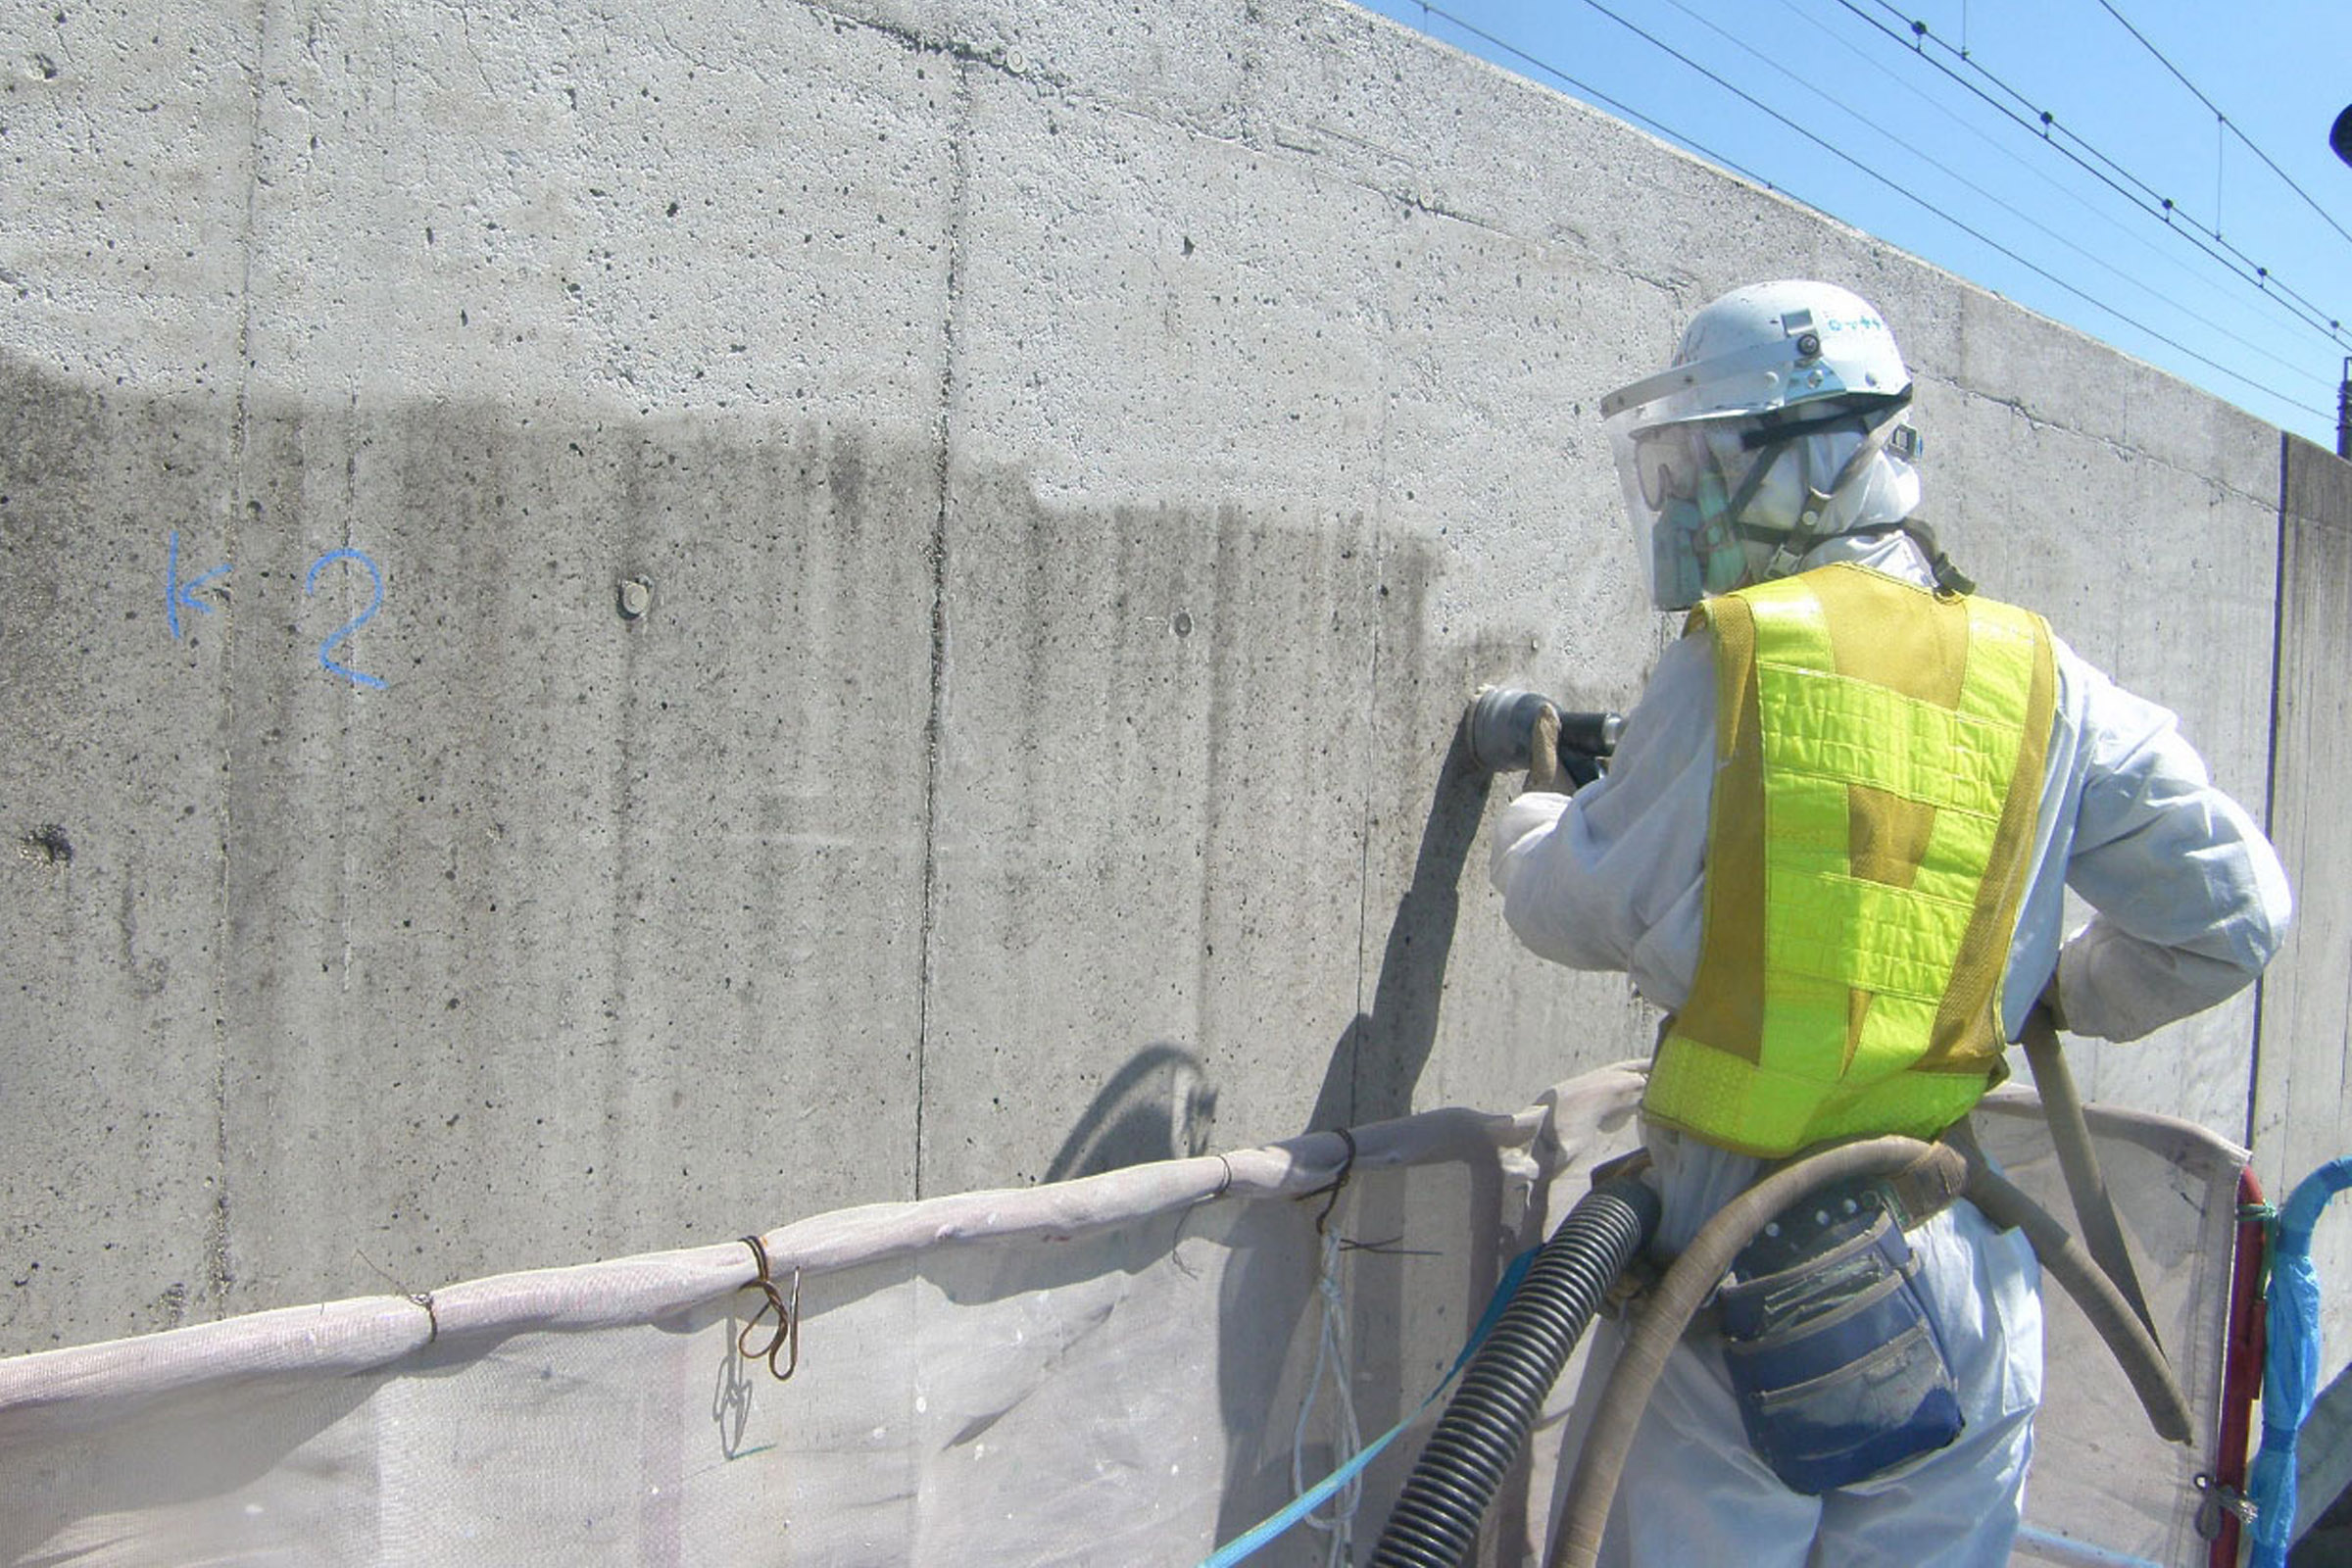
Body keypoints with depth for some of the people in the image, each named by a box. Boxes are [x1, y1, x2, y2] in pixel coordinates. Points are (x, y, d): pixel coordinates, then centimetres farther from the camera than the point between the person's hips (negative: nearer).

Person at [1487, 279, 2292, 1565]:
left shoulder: (1729, 664, -10)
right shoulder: (2043, 682, 2)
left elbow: (1583, 911, -3)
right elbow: (2233, 915, 7)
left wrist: (1535, 811, 18)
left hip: (1734, 1236, -4)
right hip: (1958, 1262, 4)